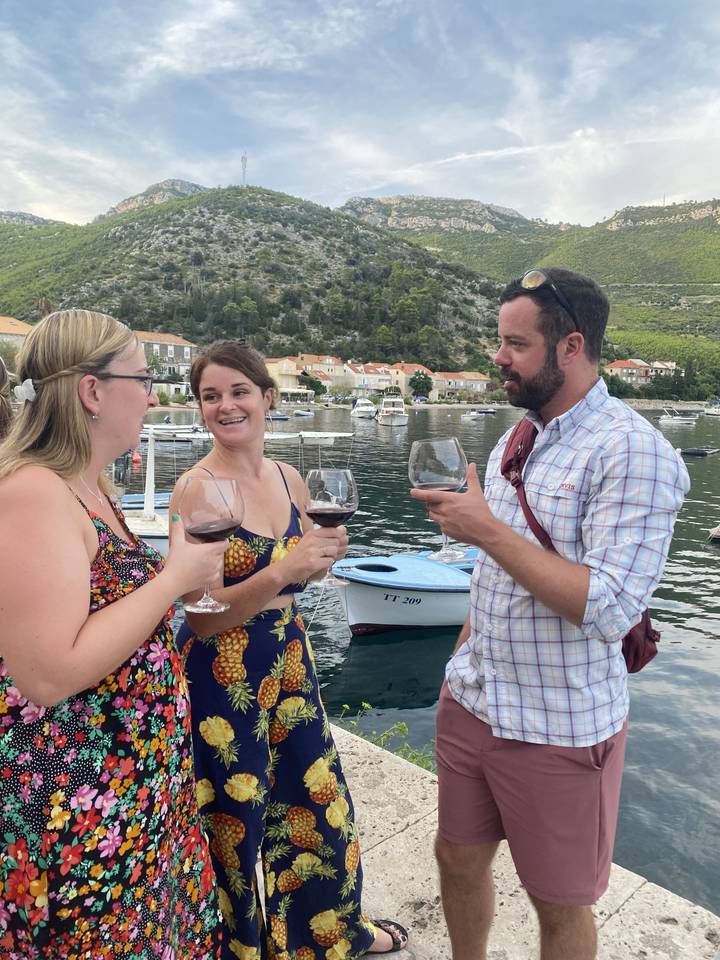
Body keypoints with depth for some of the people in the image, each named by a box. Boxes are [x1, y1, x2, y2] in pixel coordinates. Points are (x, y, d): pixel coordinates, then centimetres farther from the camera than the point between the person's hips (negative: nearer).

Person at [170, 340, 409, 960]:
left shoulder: (289, 479, 1)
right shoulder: (195, 490, -17)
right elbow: (201, 616, -20)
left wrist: (326, 552, -8)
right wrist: (279, 573, -33)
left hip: (289, 658, 6)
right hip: (222, 676, -6)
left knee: (316, 802, 22)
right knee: (235, 822, 13)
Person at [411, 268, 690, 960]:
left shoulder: (633, 453, -18)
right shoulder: (514, 441, 6)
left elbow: (607, 610, -26)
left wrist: (486, 529, -24)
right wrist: (462, 658, 14)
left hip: (560, 728, -7)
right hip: (470, 702, 7)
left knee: (559, 903, 15)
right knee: (457, 859, 22)